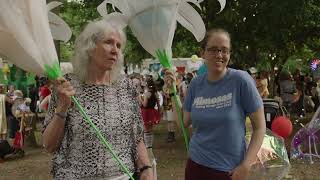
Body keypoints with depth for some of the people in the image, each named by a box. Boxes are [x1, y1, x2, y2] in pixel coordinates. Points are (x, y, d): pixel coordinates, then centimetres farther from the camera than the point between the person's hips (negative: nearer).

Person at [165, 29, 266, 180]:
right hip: (196, 164, 4)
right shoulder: (196, 83, 0)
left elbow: (259, 126, -9)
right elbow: (184, 122, 5)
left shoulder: (240, 80, -13)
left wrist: (246, 166, -14)